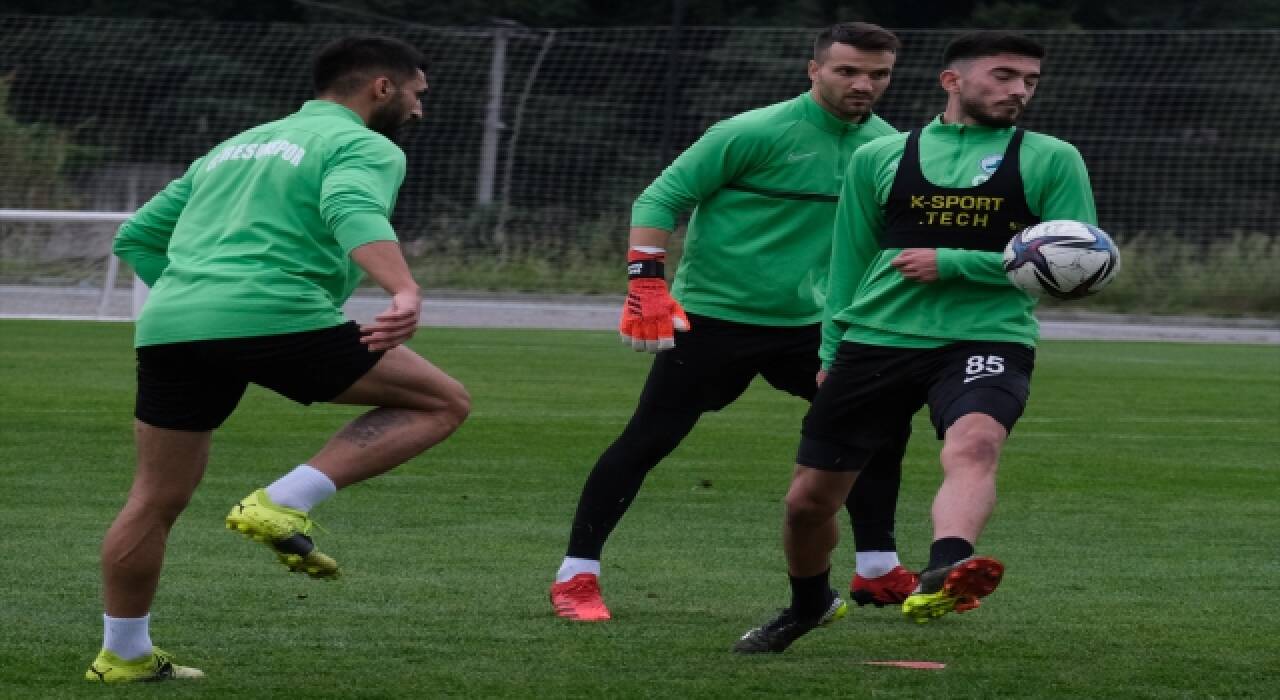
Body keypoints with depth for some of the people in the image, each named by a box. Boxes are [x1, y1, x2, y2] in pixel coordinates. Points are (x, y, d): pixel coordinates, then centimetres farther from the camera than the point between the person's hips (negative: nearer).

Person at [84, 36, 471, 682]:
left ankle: (122, 654, 23)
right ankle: (284, 504, -8)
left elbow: (136, 237, 31)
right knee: (442, 402, 3)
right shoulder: (365, 147, 7)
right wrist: (405, 293, -32)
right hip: (275, 317, -7)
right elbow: (355, 213, -18)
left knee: (156, 499, 19)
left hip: (167, 328, 7)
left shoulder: (237, 147, 31)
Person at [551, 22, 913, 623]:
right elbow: (662, 197, -13)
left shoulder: (888, 147, 3)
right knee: (646, 442, -6)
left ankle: (878, 572, 15)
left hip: (807, 323, 6)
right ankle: (575, 577, 2)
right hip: (713, 317, -6)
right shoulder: (757, 133, -15)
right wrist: (646, 284, -21)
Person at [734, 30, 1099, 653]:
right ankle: (807, 605, 36)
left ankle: (942, 575, -60)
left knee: (973, 443, -35)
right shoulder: (879, 159, 12)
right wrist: (832, 349, 14)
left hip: (986, 339, -3)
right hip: (875, 339, 3)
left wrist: (952, 263, -8)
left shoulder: (1051, 160, 6)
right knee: (809, 497, 6)